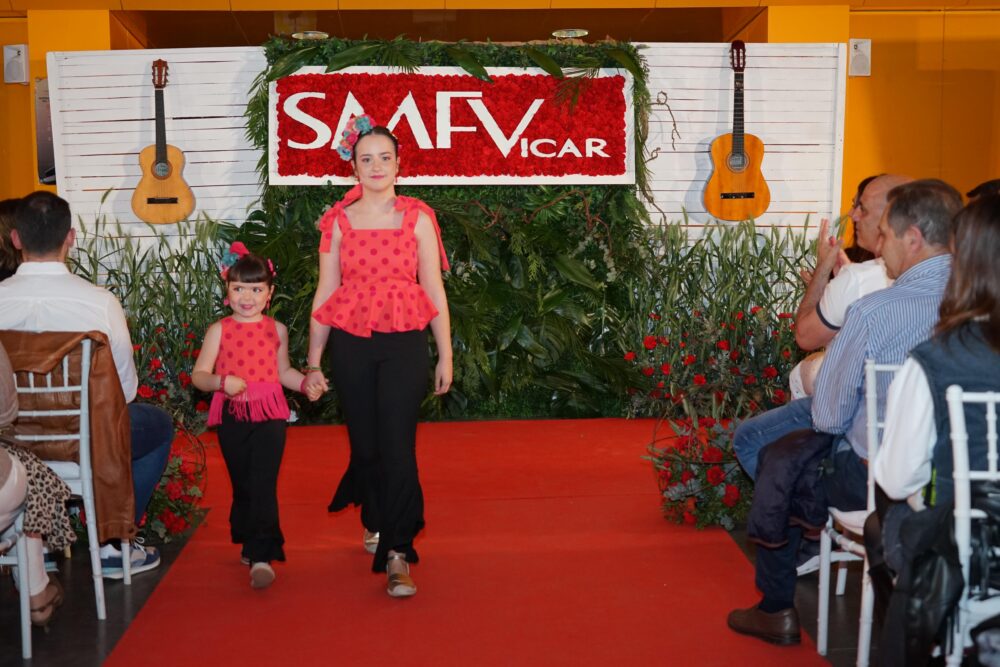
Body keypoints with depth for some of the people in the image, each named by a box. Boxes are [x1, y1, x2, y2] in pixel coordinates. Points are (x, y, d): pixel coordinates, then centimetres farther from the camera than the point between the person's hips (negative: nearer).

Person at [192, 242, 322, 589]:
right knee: (242, 485, 11)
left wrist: (306, 383, 4)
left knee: (263, 485, -10)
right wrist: (222, 382, -20)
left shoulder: (276, 330, 7)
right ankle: (249, 544, 30)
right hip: (232, 417, 1)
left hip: (269, 415, 0)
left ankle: (261, 557, -11)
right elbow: (199, 374, -1)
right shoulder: (219, 330, 1)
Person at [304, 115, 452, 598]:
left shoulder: (417, 218, 3)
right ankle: (374, 522, 38)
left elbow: (434, 290, 5)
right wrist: (313, 362, 5)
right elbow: (325, 294, 7)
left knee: (398, 447, -10)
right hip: (351, 346, 2)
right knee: (365, 443, 11)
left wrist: (445, 355, 4)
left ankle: (397, 555, -6)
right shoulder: (339, 221, 5)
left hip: (404, 345, -2)